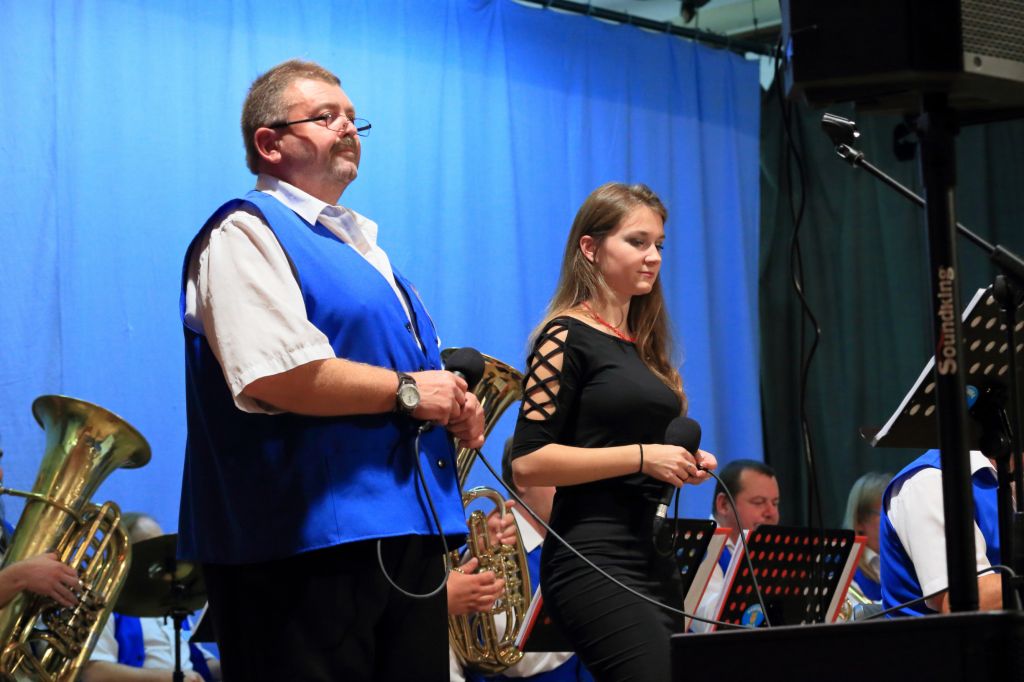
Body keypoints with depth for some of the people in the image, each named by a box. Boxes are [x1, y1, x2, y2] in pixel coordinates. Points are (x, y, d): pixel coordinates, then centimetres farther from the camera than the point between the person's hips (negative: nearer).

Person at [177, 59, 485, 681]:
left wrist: (457, 408, 7)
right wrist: (407, 390, -12)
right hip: (305, 539, -9)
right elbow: (277, 376, -21)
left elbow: (425, 370, 31)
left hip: (406, 533, 9)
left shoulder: (364, 247, 24)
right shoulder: (247, 233, -5)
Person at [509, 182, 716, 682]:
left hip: (654, 560, 8)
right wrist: (643, 456, -15)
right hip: (595, 562, -8)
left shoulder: (645, 348, 18)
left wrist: (684, 464, 8)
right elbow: (527, 463, -13)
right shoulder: (567, 339, -5)